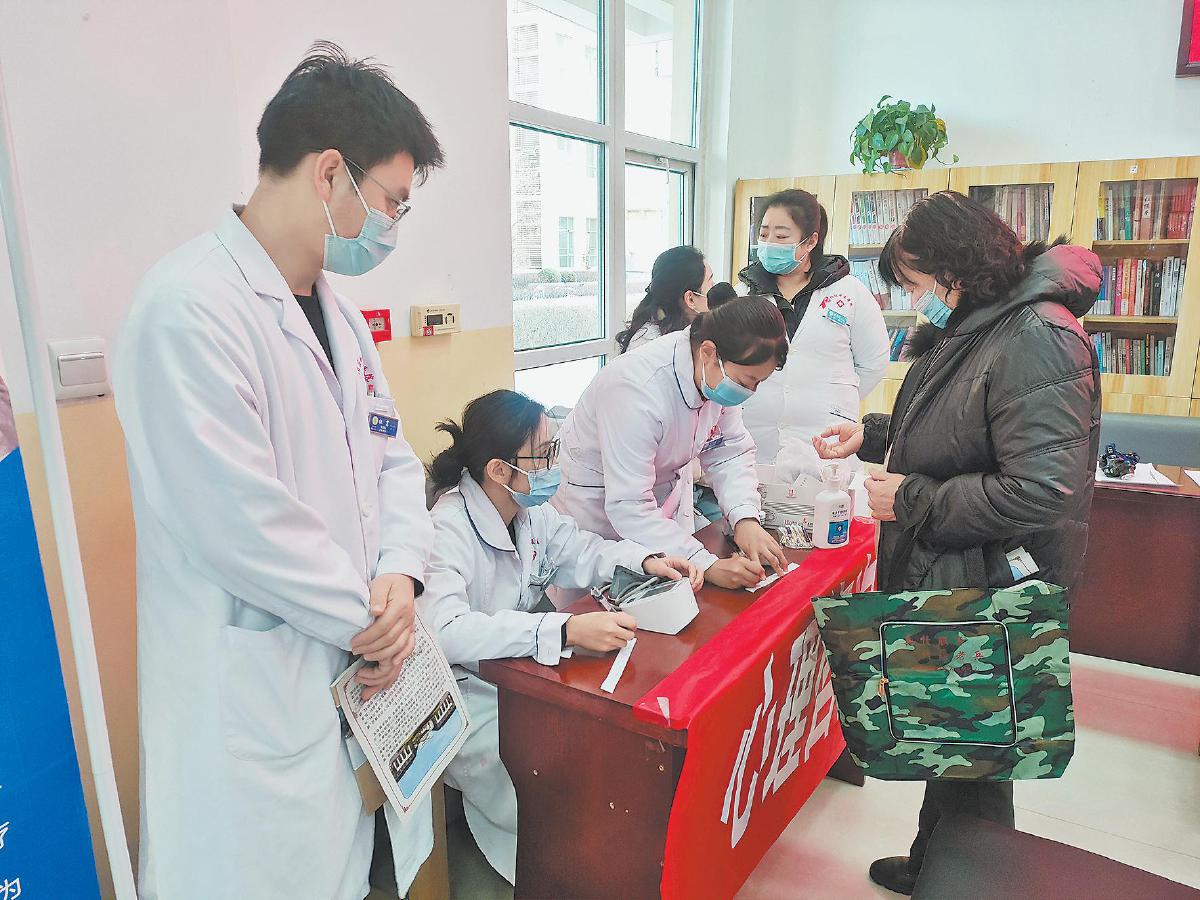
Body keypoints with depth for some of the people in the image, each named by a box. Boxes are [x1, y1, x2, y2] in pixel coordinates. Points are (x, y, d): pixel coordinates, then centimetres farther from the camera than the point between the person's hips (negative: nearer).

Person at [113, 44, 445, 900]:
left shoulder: (341, 317, 10)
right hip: (253, 694, -7)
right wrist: (366, 615, -12)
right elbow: (241, 519, -24)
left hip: (357, 671, 8)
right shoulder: (192, 306, -19)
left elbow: (391, 457, 12)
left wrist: (402, 573, -6)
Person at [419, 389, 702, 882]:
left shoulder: (532, 510, -1)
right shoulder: (448, 529, -26)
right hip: (469, 698, -7)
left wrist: (646, 561, -5)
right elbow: (446, 631, -41)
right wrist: (567, 630, -46)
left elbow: (582, 551, 14)